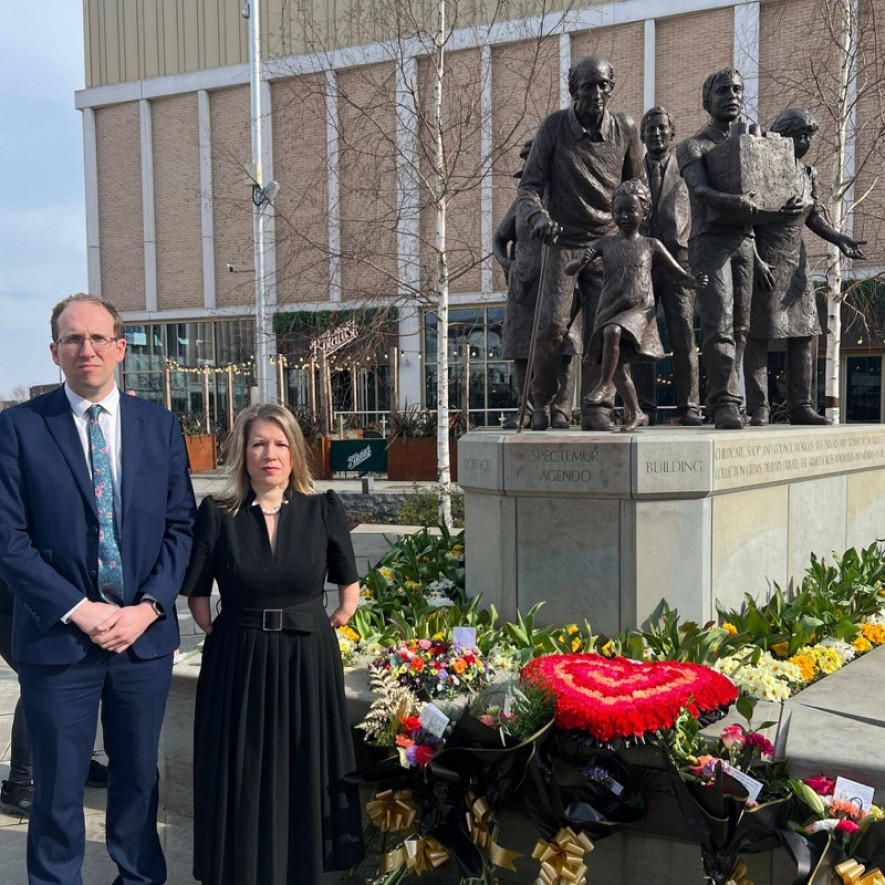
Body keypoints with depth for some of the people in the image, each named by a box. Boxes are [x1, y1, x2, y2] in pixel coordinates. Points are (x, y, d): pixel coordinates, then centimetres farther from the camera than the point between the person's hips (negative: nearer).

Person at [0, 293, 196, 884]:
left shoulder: (160, 425, 4)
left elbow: (181, 525, 4)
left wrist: (148, 607, -8)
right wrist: (78, 610, -14)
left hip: (145, 633, 3)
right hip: (58, 637, -2)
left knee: (139, 775, 18)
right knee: (57, 789, 10)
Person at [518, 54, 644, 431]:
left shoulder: (625, 129, 5)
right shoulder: (554, 126, -2)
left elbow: (637, 187, 16)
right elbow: (529, 185, -2)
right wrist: (538, 217, -23)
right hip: (563, 241, -2)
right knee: (552, 324, -15)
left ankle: (596, 410, 5)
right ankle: (541, 403, 4)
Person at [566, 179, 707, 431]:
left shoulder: (651, 246, 7)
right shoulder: (604, 244, 9)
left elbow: (680, 275, 10)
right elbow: (569, 269, 2)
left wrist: (696, 282, -13)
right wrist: (582, 261, -21)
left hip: (639, 311, -3)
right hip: (609, 312, 3)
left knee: (612, 331, -34)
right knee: (619, 371, 3)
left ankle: (605, 384, -17)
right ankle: (635, 413, 25)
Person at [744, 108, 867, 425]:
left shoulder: (808, 175, 13)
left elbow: (814, 216, 20)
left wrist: (839, 239, 3)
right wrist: (756, 261, -18)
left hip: (796, 264, 7)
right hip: (764, 263, -7)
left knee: (805, 334, 4)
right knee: (759, 335, -5)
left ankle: (801, 406, 9)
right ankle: (758, 410, -3)